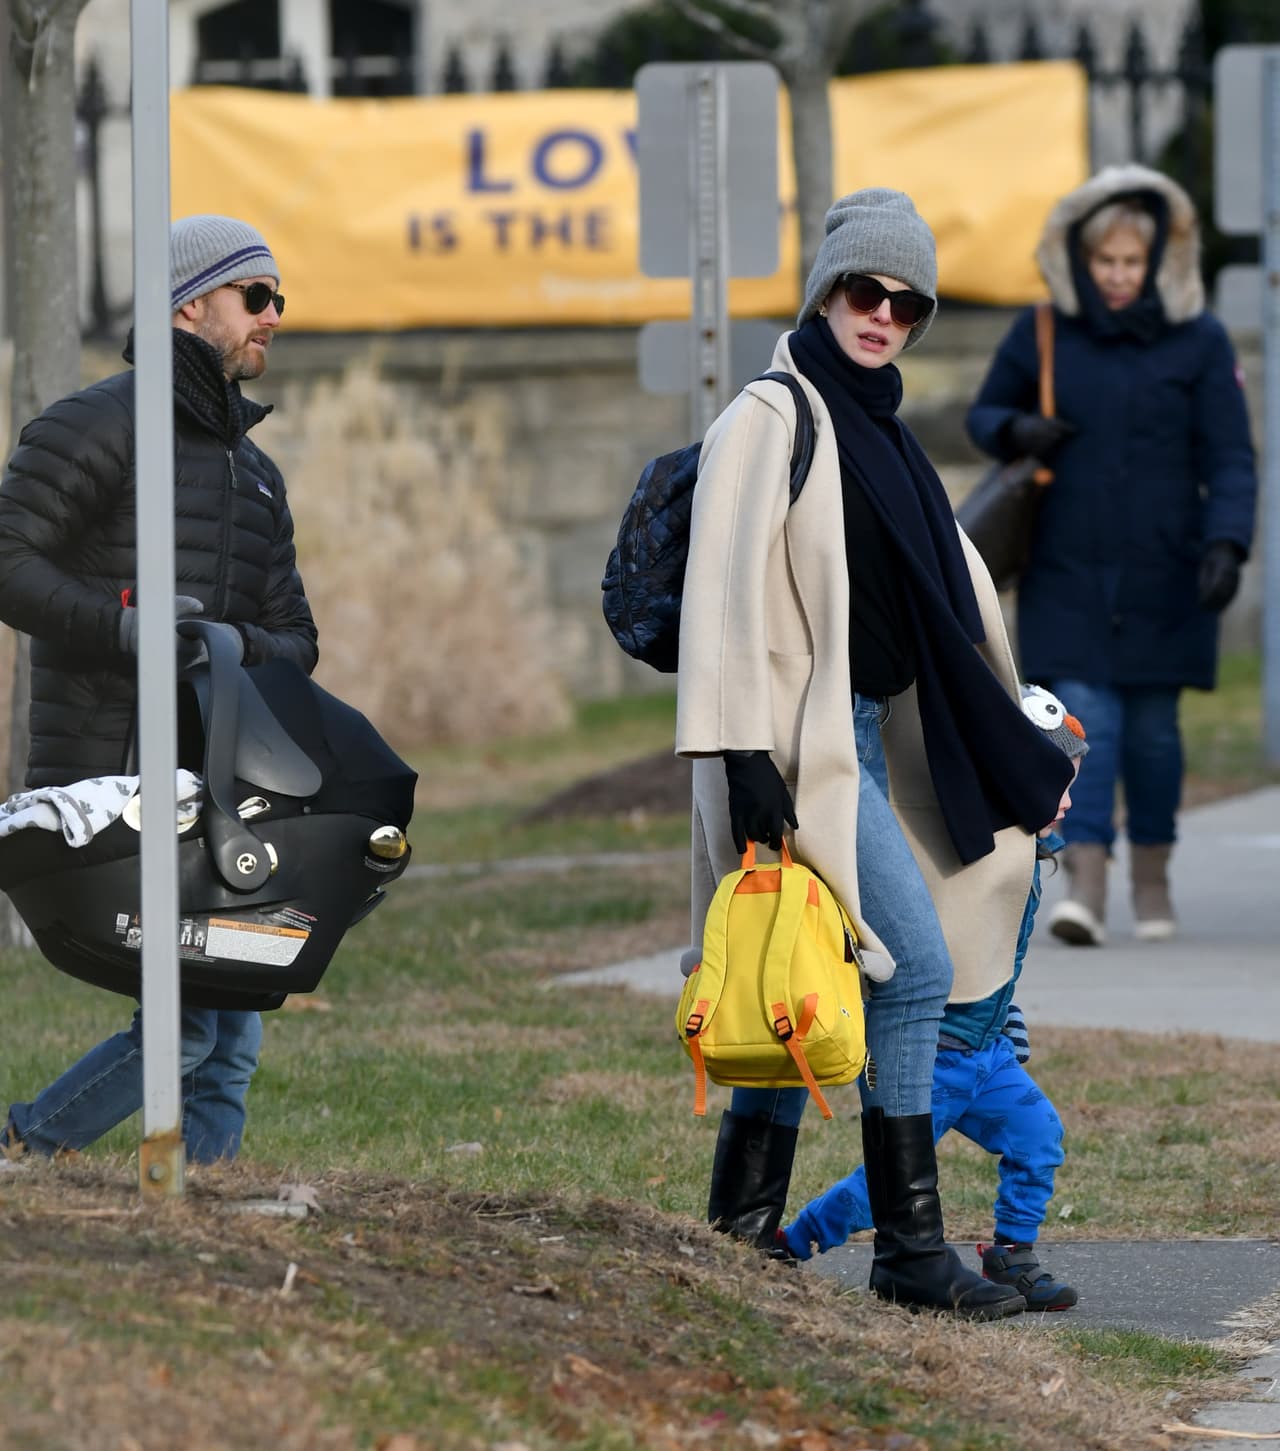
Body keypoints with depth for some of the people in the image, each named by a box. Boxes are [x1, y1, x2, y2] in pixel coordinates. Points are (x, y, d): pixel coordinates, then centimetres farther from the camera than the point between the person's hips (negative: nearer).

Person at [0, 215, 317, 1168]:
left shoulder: (257, 473, 21)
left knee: (230, 1042, 3)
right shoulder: (102, 424, -5)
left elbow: (295, 641, 17)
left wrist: (240, 647, -7)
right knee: (190, 1025, -15)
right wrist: (122, 630, -24)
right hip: (114, 782, -8)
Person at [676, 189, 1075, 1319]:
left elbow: (953, 591, 24)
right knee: (915, 964, -13)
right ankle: (910, 1245, -10)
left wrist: (1021, 747, 23)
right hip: (801, 739, -9)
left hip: (861, 735, 9)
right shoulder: (773, 418, -7)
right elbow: (729, 593, -14)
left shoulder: (881, 435, 19)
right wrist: (744, 753, -21)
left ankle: (741, 1229, 13)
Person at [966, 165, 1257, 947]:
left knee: (1152, 727, 8)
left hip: (1162, 578, 0)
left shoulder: (1199, 342, -1)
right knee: (1084, 720, -10)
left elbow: (1230, 459, -3)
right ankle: (1085, 886, -15)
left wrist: (1226, 544, -19)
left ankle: (1153, 879, 25)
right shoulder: (1042, 334, 2)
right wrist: (1015, 430, -8)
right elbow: (984, 413, 16)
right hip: (1067, 574, 0)